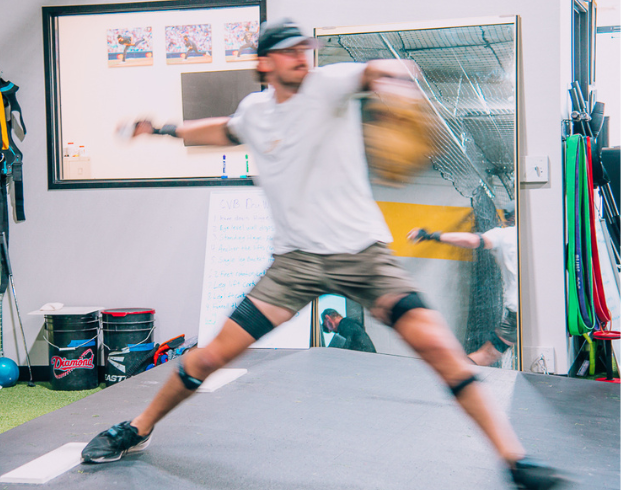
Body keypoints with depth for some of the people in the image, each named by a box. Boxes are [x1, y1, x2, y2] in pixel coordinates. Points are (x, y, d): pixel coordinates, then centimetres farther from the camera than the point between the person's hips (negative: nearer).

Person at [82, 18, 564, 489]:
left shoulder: (327, 84, -4)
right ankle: (138, 429, 20)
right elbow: (225, 130, 34)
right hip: (296, 259, 3)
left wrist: (383, 70, -50)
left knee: (434, 342, -21)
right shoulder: (255, 110, 10)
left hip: (363, 252, -3)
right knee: (213, 355, -3)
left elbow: (366, 73, -28)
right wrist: (166, 130, 32)